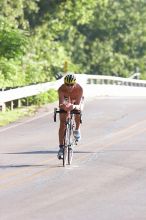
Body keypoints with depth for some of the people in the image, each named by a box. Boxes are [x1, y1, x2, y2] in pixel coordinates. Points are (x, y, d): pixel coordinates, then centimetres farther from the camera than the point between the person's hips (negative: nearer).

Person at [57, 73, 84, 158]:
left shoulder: (79, 89, -37)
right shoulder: (61, 89, -34)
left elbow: (79, 105, -40)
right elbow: (61, 103, -40)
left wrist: (74, 106, -62)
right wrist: (62, 106, -64)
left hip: (76, 102, -1)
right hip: (66, 101, 1)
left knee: (78, 114, -33)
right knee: (62, 124, -12)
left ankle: (77, 130, -1)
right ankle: (61, 147, -7)